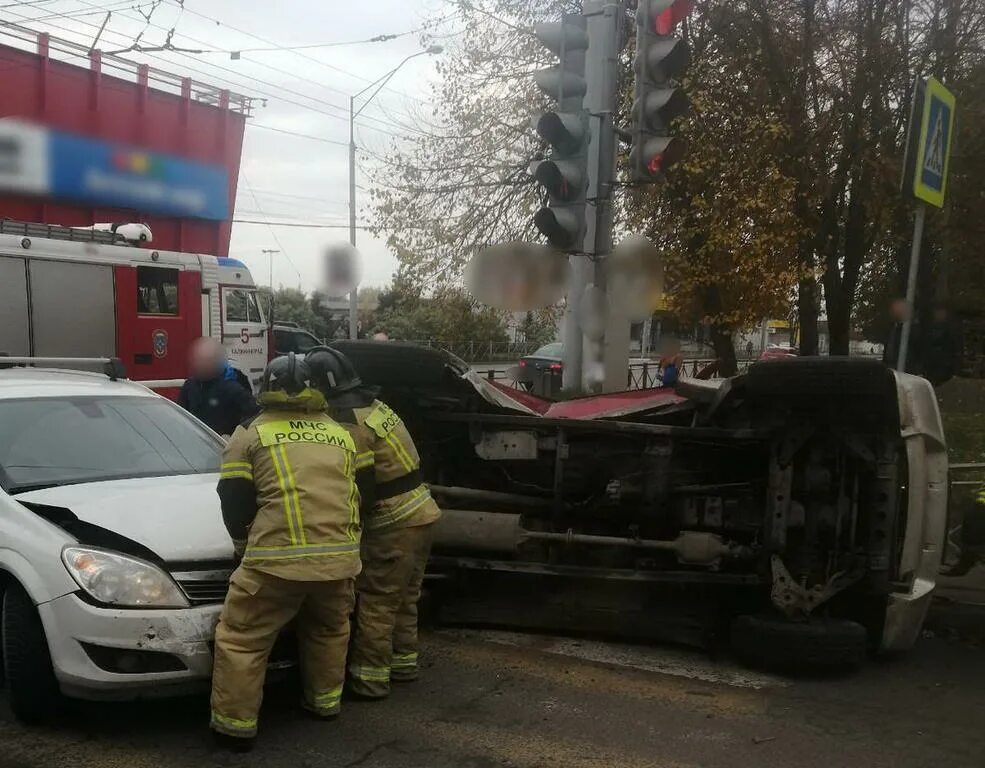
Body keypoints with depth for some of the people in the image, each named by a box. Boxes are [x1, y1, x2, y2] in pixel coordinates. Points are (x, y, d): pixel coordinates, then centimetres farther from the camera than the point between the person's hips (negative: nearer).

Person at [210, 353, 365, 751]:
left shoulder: (251, 434, 7)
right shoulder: (340, 435, 20)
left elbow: (234, 503, 7)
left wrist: (246, 544, 23)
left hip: (277, 559, -5)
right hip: (339, 557, 5)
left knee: (242, 640, 8)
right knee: (329, 630, 28)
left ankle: (236, 725, 11)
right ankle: (325, 702, 39)